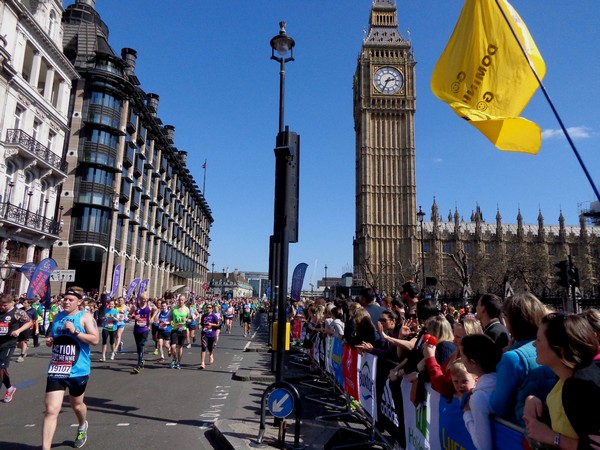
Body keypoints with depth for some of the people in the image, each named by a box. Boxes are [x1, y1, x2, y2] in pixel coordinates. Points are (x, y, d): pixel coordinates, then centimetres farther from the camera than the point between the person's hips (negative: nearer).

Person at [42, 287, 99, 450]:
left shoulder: (85, 316, -10)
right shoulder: (58, 316, 7)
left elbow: (95, 339, -18)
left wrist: (75, 331, -25)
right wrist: (49, 341, 1)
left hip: (78, 371, -3)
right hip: (56, 369, 3)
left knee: (76, 404, 19)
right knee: (51, 410, -8)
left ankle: (82, 426, 51)